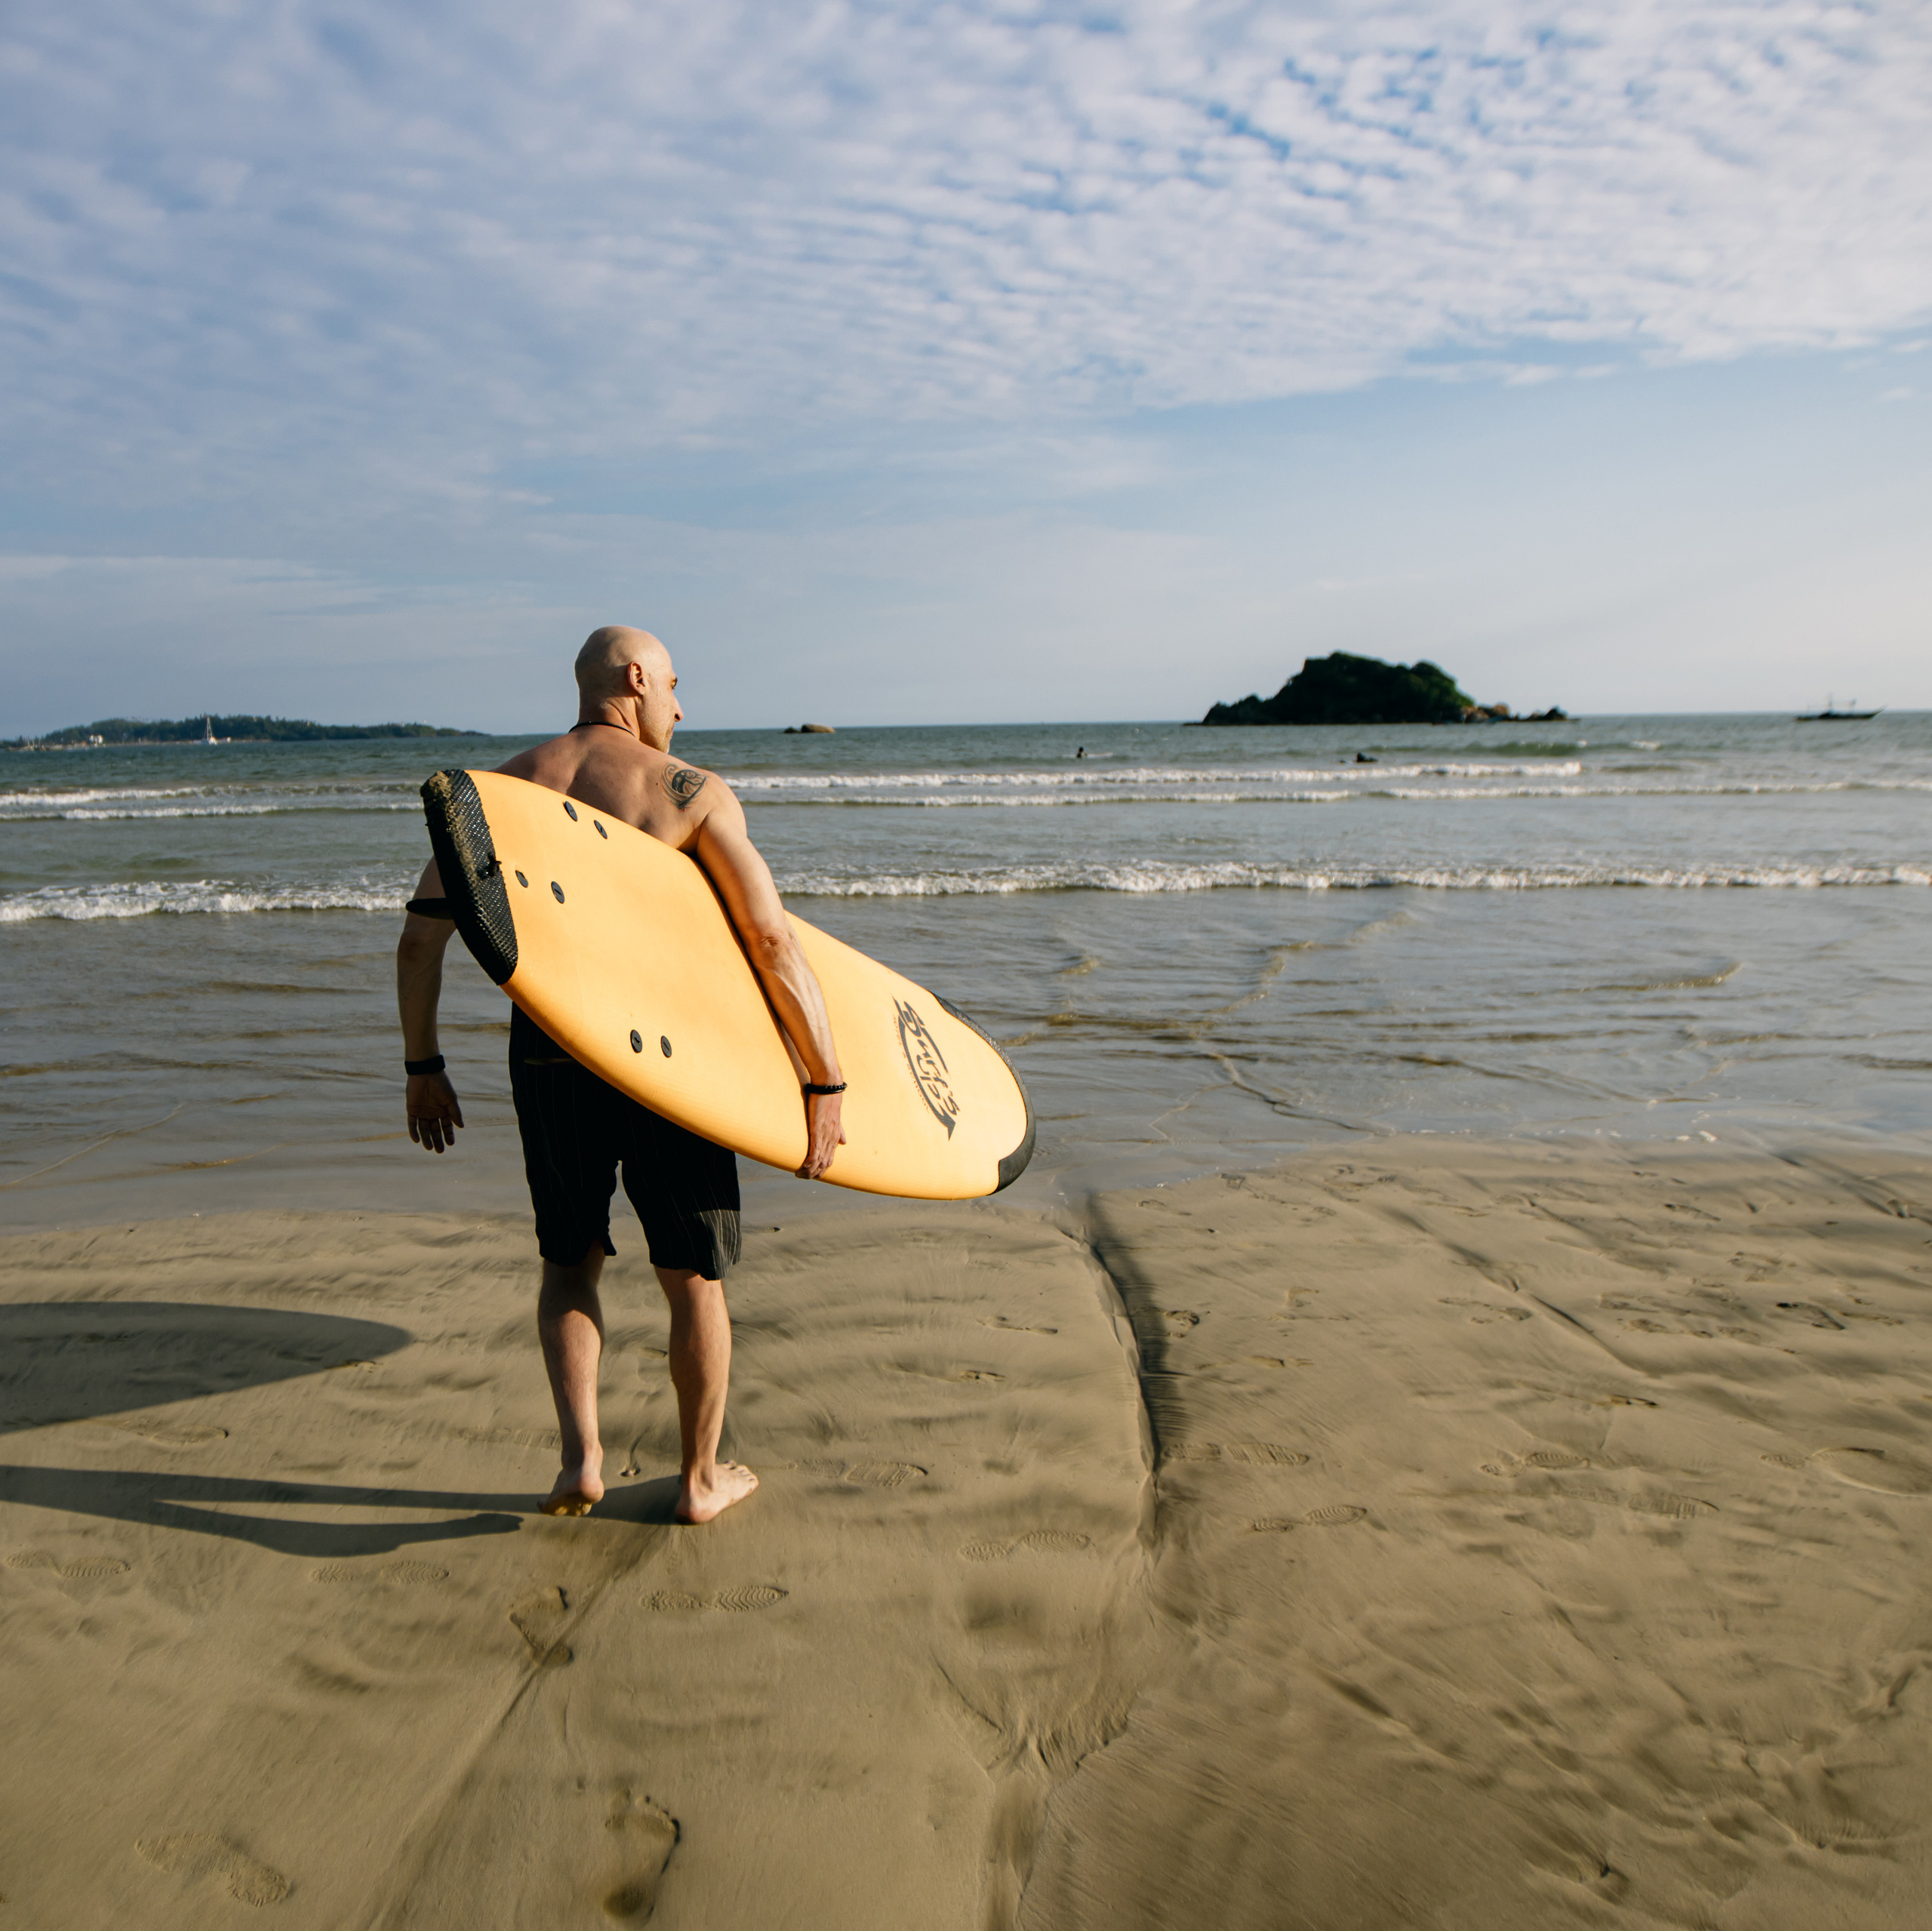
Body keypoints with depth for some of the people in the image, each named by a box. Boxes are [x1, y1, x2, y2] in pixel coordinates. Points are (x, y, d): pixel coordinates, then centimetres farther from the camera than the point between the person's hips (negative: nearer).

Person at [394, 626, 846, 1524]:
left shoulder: (502, 785, 6)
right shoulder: (695, 792, -7)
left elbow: (420, 934, 5)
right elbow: (774, 944, -14)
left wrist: (422, 1065, 15)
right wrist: (825, 1086, -10)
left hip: (545, 1055, 3)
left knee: (569, 1261, 24)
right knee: (693, 1278, 14)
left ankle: (581, 1456, 10)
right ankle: (701, 1478, 28)